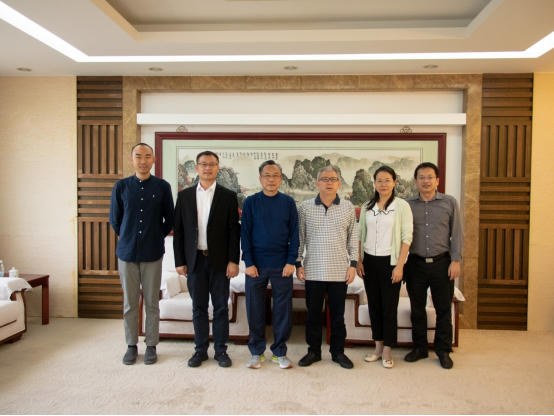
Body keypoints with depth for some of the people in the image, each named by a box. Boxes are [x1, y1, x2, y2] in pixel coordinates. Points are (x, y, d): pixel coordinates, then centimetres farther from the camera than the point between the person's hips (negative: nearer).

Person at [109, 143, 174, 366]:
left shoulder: (162, 187, -1)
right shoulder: (121, 186, 2)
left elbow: (169, 220, 7)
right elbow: (114, 219, 10)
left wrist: (156, 238, 8)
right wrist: (128, 238, 10)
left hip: (152, 254, -1)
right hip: (127, 253, 1)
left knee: (152, 303, 7)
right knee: (130, 303, 10)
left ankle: (151, 346, 21)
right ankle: (131, 345, 24)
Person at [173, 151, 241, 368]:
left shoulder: (228, 196, 1)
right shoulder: (184, 195, 6)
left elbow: (234, 231, -2)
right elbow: (178, 230, 5)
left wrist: (233, 260, -8)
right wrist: (179, 260, 0)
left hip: (219, 260, -1)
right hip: (194, 260, 2)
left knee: (221, 307, 6)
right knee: (199, 308, 10)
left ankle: (221, 350, 19)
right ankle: (201, 350, 23)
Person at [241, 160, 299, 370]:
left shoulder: (288, 202, 3)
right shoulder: (251, 202, 1)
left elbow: (294, 234, 2)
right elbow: (245, 234, -1)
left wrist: (291, 261, -6)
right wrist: (249, 262, -7)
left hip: (281, 265, 1)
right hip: (256, 264, 0)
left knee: (283, 309, 6)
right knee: (255, 308, 7)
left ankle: (279, 351, 23)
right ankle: (257, 351, 23)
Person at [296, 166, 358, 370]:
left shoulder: (348, 208, 2)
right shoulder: (305, 207, 0)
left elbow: (353, 238, 6)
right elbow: (300, 238, 3)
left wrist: (353, 264, 1)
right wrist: (298, 263, 0)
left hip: (340, 271, 0)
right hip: (313, 270, 0)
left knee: (338, 314, 10)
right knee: (313, 313, 10)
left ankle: (338, 352, 26)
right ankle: (313, 351, 26)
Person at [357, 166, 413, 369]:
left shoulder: (402, 206, -5)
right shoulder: (367, 206, 7)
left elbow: (407, 237, -8)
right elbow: (360, 235, 10)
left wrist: (400, 265, -13)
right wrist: (359, 261, 3)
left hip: (389, 261, -4)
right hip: (369, 261, 4)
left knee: (389, 306, 2)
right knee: (374, 304, 11)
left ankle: (387, 351, 16)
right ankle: (378, 347, 25)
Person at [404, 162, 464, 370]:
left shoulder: (449, 202, 2)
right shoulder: (408, 205, 3)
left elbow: (457, 234, 2)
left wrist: (455, 260, -5)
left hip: (441, 263, -1)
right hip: (416, 264, 1)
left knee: (444, 309, 7)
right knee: (417, 309, 11)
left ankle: (443, 350, 23)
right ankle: (420, 348, 26)